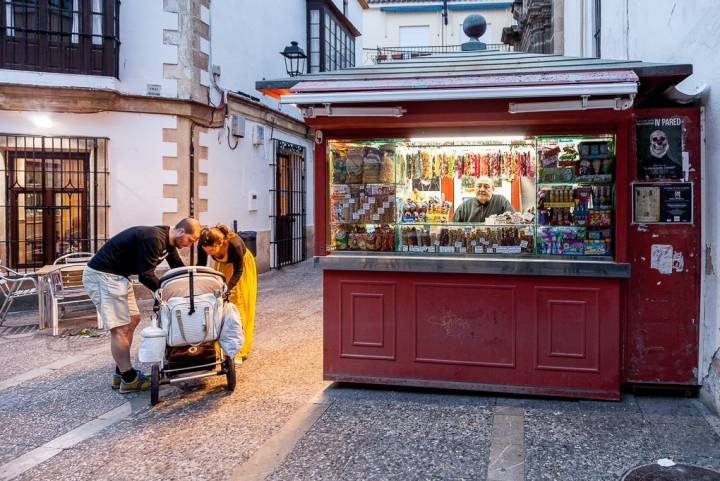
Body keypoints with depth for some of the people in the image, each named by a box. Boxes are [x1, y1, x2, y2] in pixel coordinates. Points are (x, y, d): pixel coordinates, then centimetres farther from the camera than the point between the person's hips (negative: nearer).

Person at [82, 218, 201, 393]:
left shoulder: (167, 241, 7)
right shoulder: (153, 239, -24)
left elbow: (179, 269, 16)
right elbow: (146, 276, -23)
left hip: (117, 276, 11)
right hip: (102, 275, -11)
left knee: (133, 319, 12)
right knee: (120, 328, -9)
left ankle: (121, 373, 18)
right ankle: (129, 379, -2)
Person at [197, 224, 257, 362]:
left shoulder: (234, 244, -41)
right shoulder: (203, 244, -31)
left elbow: (238, 271, -28)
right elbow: (200, 266, -16)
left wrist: (227, 288, -39)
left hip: (242, 265, -4)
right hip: (222, 266, 4)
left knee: (238, 304, -3)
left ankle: (239, 352, 2)